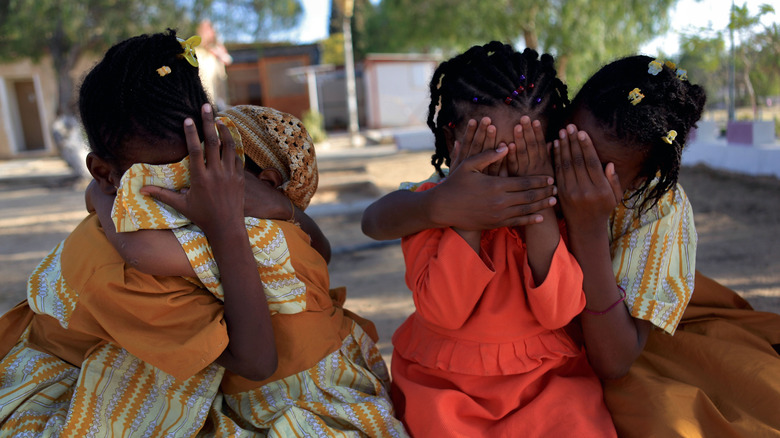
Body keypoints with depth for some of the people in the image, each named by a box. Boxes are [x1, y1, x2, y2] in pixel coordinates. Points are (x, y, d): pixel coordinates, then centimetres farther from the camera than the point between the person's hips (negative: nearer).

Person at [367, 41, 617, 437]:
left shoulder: (554, 204, -6)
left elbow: (558, 313, -15)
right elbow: (443, 312, -18)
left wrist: (538, 210, -23)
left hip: (546, 373, 1)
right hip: (444, 380, 0)